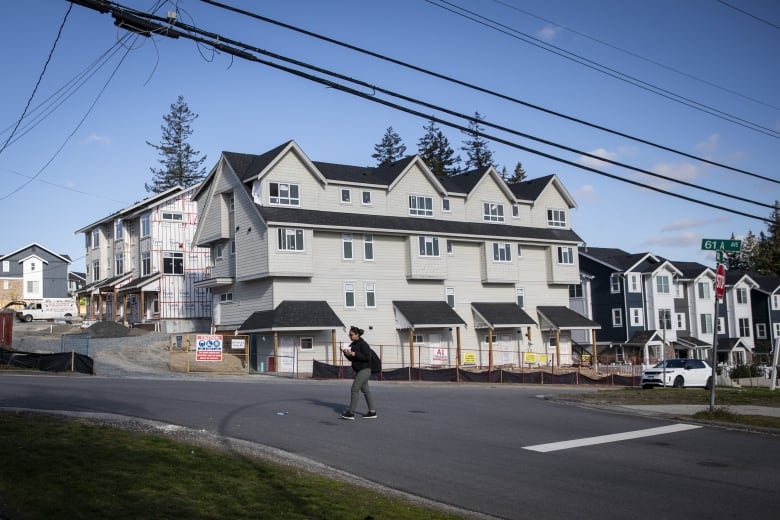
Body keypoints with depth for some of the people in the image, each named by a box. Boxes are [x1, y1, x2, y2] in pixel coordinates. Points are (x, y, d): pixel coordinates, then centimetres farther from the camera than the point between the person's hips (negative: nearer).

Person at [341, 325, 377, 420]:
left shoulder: (363, 344, -14)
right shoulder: (353, 344, 11)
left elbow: (367, 357, -21)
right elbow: (351, 359, 15)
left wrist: (354, 354, -23)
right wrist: (346, 353, -4)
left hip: (364, 370, -9)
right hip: (359, 370, 9)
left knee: (354, 389, -11)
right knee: (365, 390, 11)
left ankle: (351, 413, -9)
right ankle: (372, 412, 16)